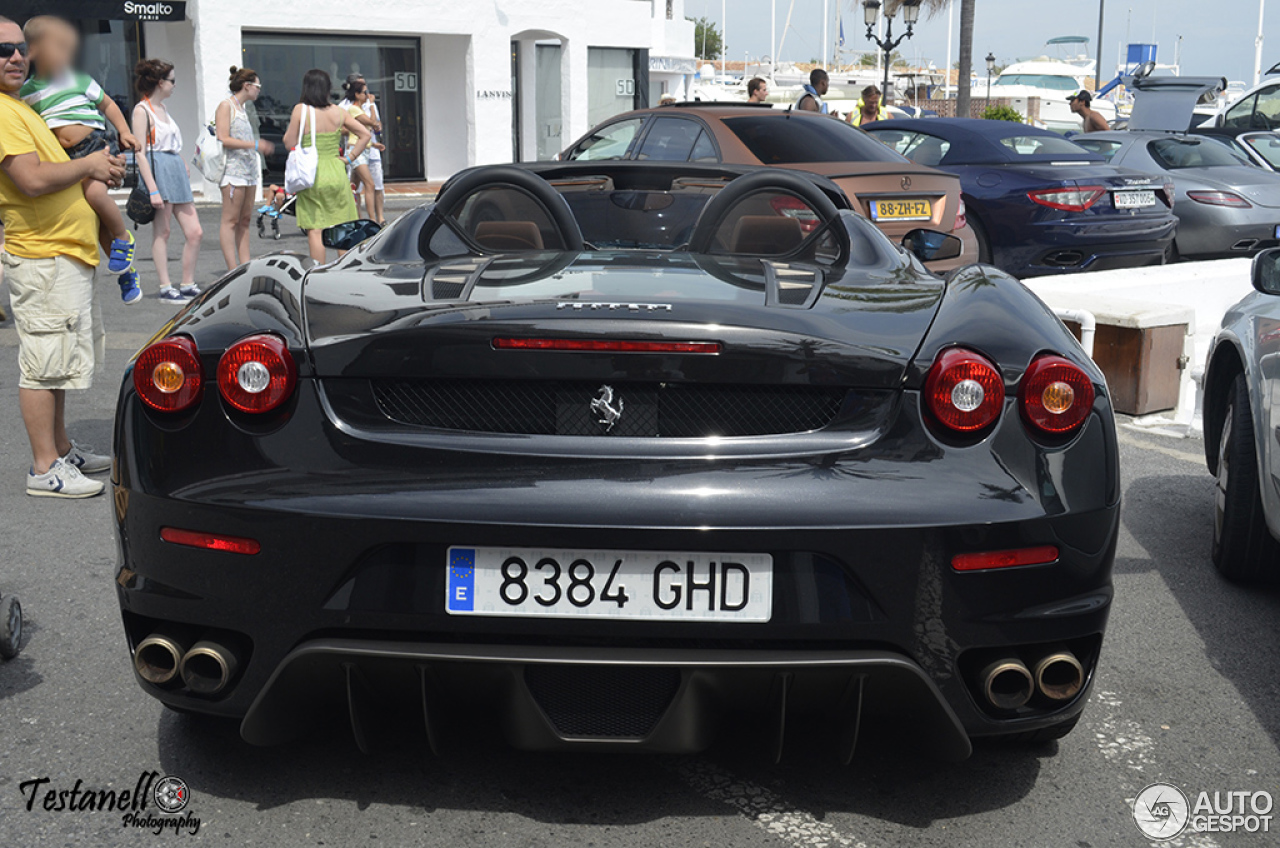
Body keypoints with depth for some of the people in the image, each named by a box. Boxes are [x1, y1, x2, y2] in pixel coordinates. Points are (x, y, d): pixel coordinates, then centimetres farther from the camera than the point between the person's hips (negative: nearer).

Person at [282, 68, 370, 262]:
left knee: (314, 230, 1)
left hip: (312, 175, -3)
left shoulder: (301, 110, -7)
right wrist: (349, 158, 7)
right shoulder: (338, 111, 3)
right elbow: (365, 135, 4)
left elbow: (290, 144, -5)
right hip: (336, 173, 3)